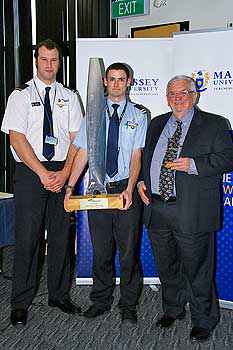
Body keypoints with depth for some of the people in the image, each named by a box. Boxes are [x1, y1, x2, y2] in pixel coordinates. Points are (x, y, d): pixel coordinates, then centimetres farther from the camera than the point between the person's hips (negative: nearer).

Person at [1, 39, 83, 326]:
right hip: (30, 172, -3)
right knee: (27, 238, 0)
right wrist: (43, 173, -13)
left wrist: (64, 172, -9)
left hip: (61, 173, 3)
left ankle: (59, 295, 25)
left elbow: (76, 138, 5)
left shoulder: (69, 97, 11)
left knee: (60, 235, 10)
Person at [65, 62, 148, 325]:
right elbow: (82, 153, 6)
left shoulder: (138, 115, 3)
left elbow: (136, 156, -5)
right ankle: (101, 301, 29)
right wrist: (70, 186, -2)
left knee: (128, 250, 5)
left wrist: (129, 190, -17)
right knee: (101, 250, 11)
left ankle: (128, 306, 22)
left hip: (126, 189, -2)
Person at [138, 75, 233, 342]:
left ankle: (203, 320, 26)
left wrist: (193, 165, -20)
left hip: (191, 211, -5)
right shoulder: (157, 124, 16)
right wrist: (142, 181, 6)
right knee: (166, 267, 19)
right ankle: (173, 310, 41)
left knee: (197, 269, 5)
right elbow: (145, 156, 24)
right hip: (156, 208, 5)